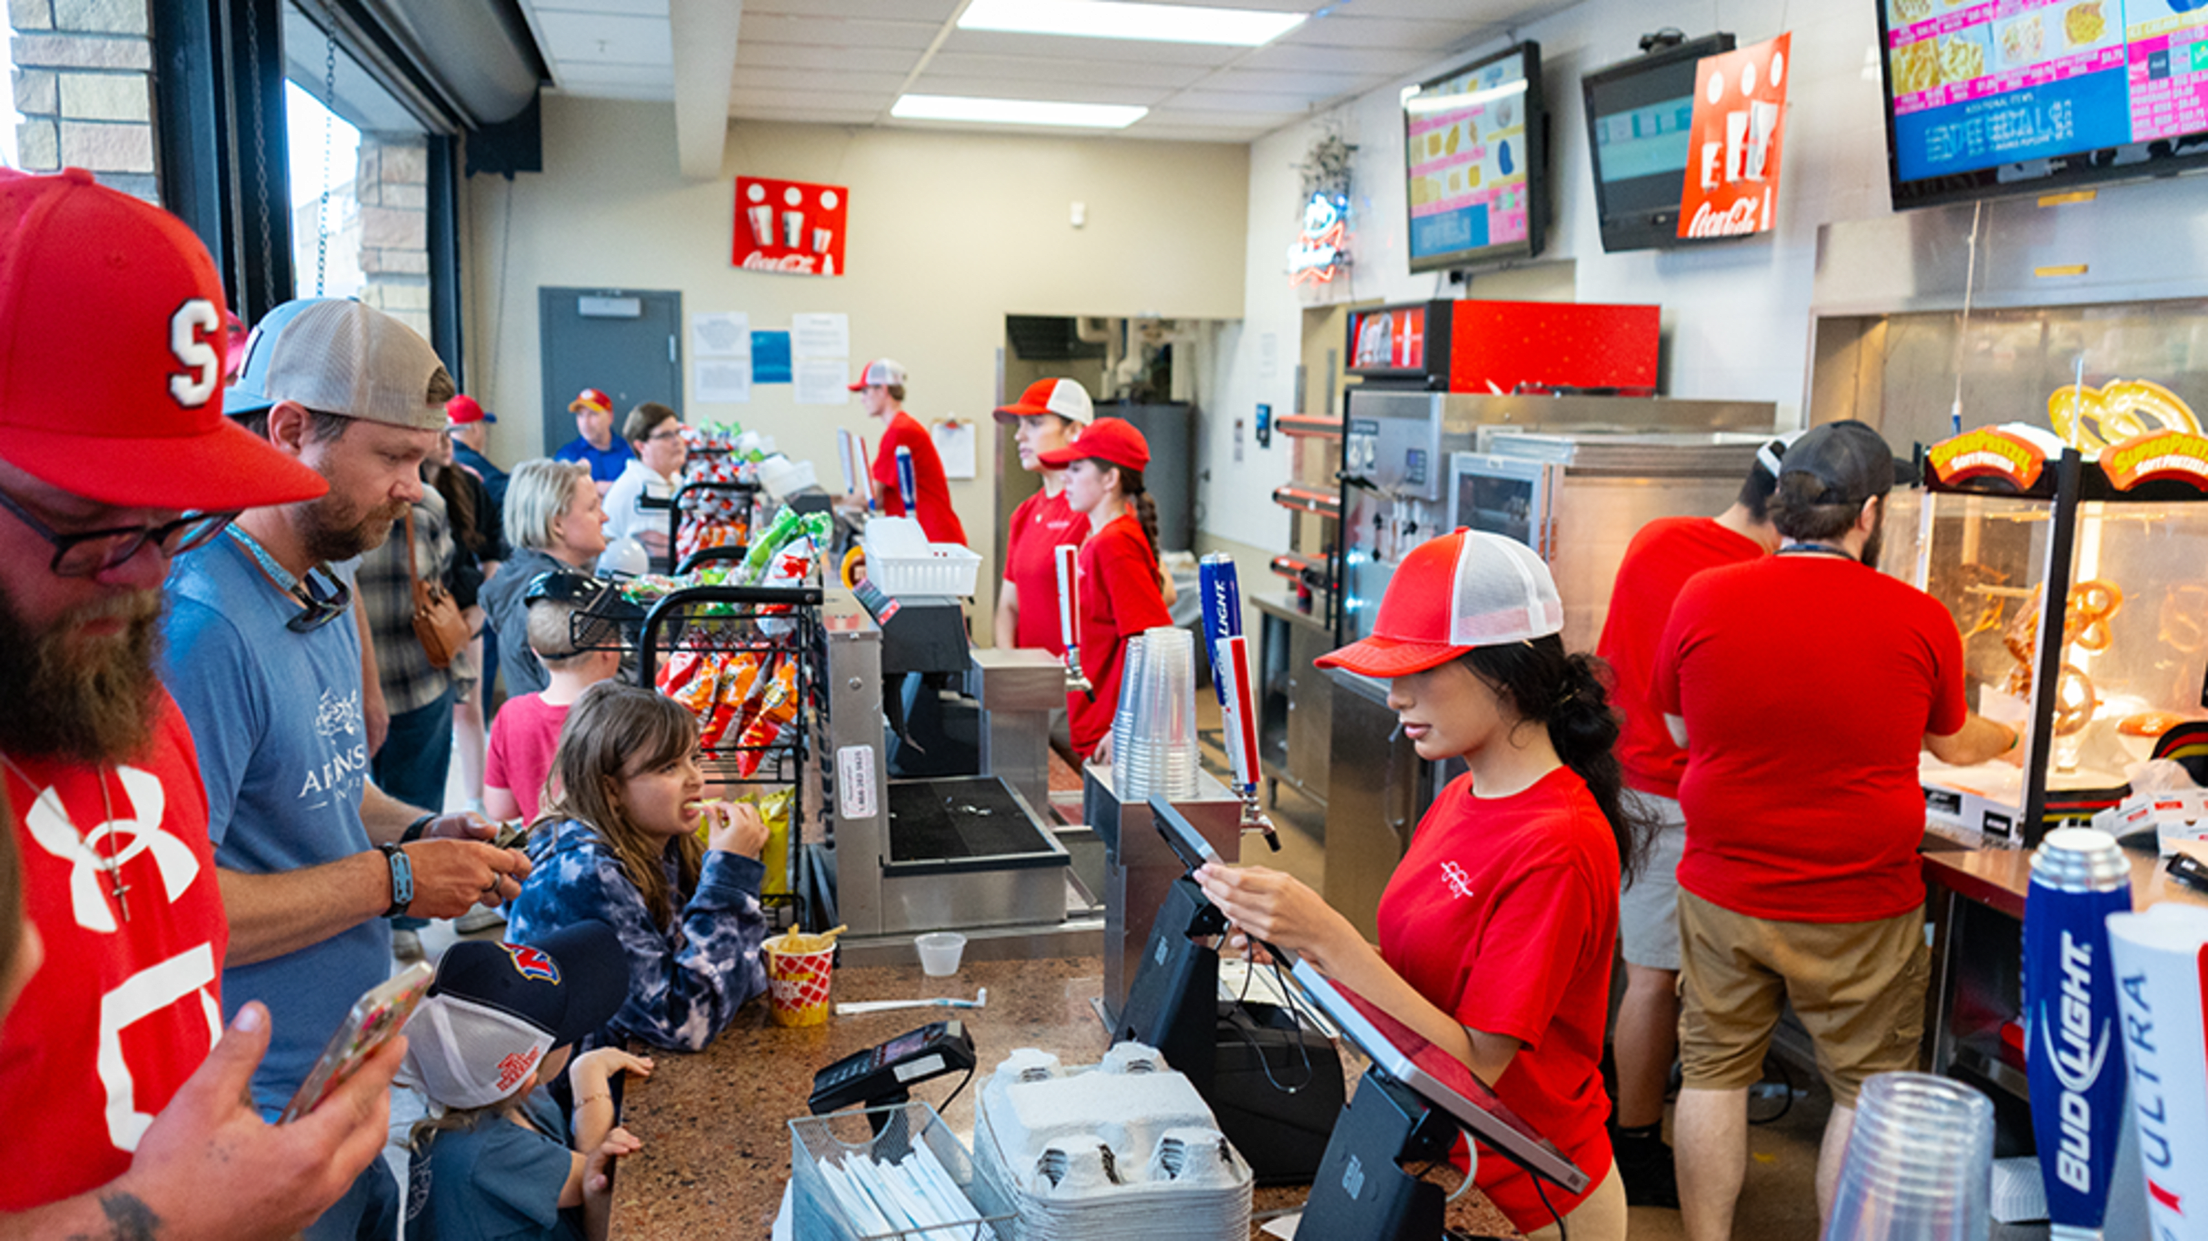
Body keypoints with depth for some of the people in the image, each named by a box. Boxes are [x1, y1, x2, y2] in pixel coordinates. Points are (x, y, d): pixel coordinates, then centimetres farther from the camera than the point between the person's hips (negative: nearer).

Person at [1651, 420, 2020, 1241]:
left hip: (1723, 896, 2)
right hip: (1861, 912, -1)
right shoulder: (1921, 621, -9)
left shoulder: (1702, 599, -9)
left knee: (1714, 1072, 16)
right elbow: (1954, 743, 10)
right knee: (1867, 1091, 16)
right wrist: (2008, 739, 32)